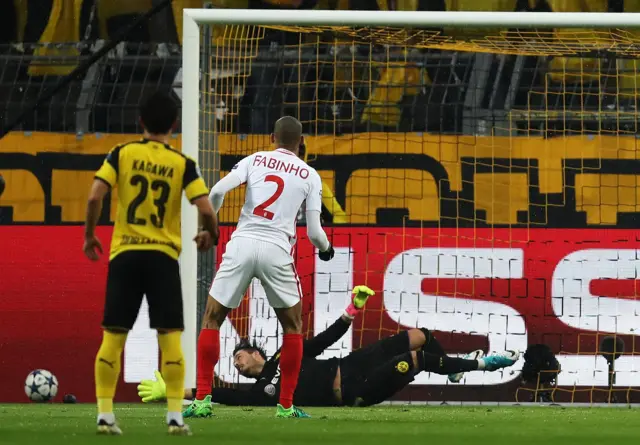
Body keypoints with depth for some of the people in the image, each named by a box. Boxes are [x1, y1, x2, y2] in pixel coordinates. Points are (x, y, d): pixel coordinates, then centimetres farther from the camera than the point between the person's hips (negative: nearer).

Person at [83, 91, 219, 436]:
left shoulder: (122, 154, 0)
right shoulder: (182, 164, -1)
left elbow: (95, 197, -9)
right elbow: (206, 209, -8)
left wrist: (89, 235, 7)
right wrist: (211, 235, 14)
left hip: (124, 254, 1)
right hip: (163, 255, -1)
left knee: (112, 338, 5)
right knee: (170, 339, 2)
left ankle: (104, 415, 2)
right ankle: (175, 417, -3)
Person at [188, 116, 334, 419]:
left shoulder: (256, 160, 10)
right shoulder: (309, 175, 9)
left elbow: (218, 191, -4)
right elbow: (314, 231, 5)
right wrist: (325, 248, 27)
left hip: (241, 245, 0)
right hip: (277, 252, 0)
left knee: (212, 320, 13)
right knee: (293, 326, 18)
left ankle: (202, 400, 2)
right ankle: (286, 405, 13)